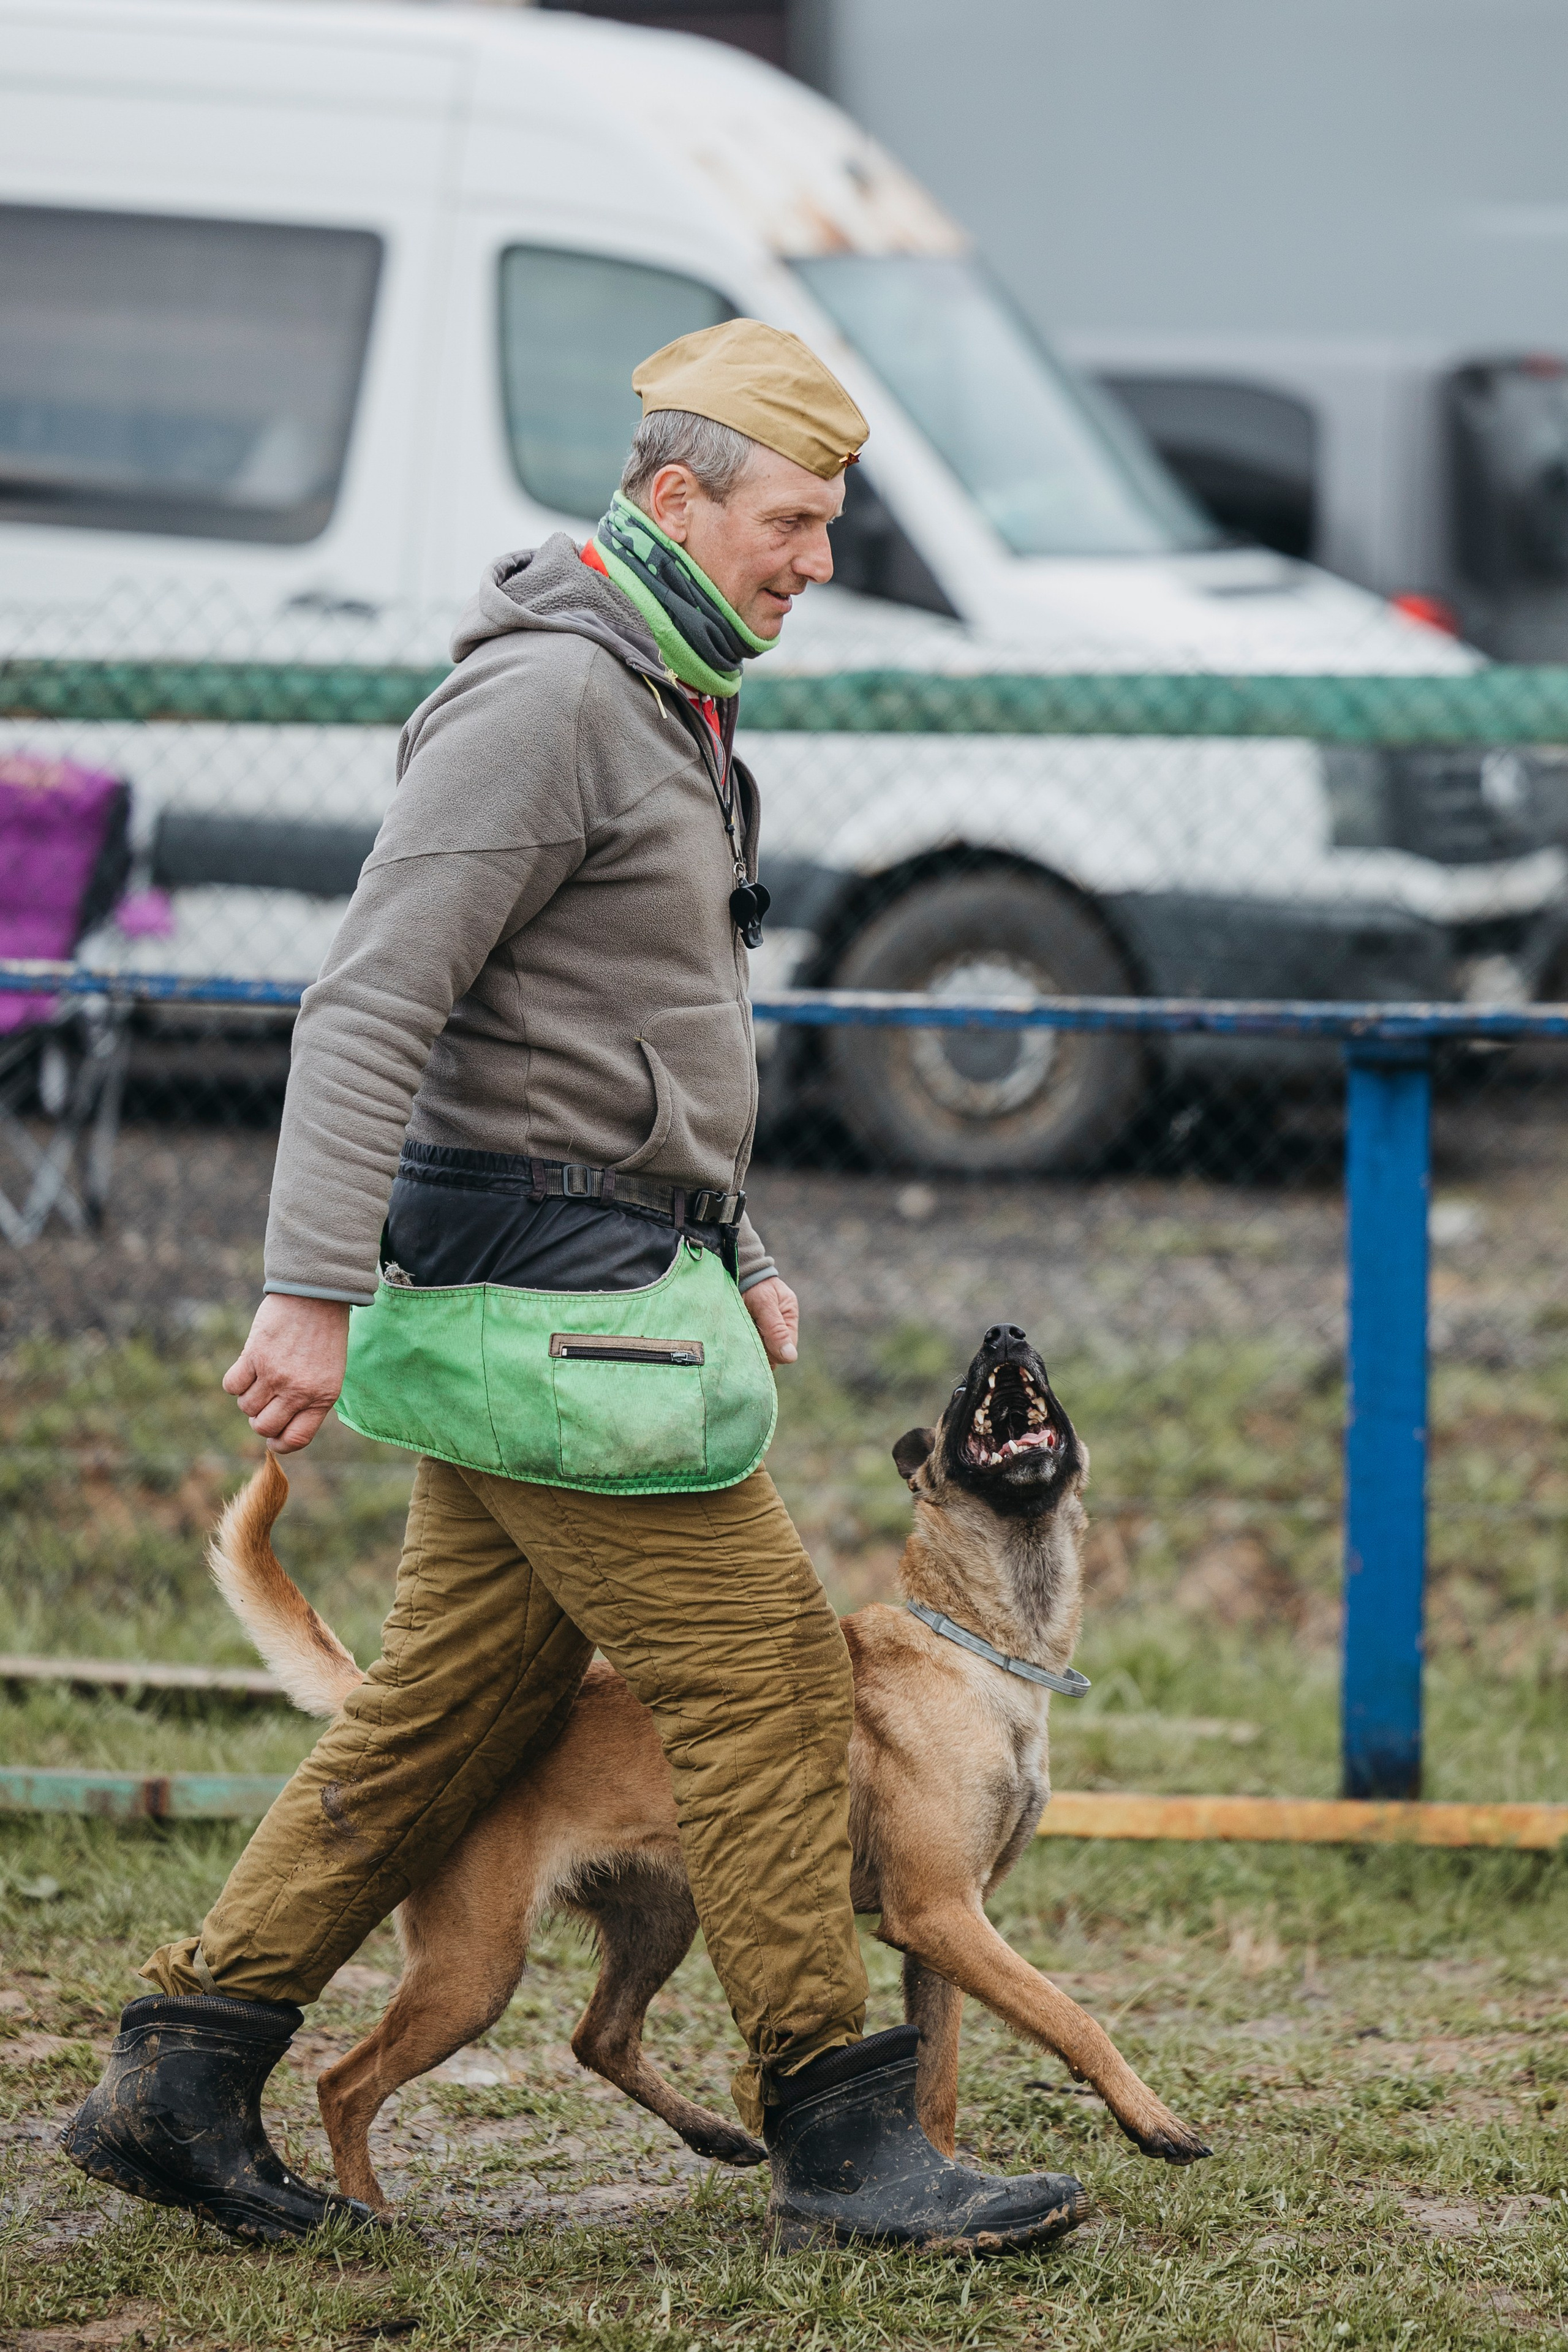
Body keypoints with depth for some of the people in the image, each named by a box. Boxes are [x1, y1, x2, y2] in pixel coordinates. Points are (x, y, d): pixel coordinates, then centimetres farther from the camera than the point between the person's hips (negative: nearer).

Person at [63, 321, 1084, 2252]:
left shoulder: (670, 711, 19)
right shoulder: (543, 698, -14)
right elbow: (370, 1006, -20)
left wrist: (731, 1259, 22)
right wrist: (312, 1288, -26)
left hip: (610, 1261, 10)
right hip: (540, 1251, -10)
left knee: (449, 1705, 10)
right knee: (760, 1663, -9)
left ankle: (179, 2076, 15)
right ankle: (838, 2128, -5)